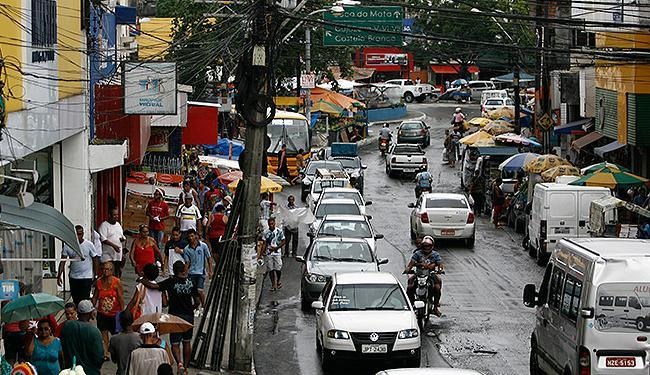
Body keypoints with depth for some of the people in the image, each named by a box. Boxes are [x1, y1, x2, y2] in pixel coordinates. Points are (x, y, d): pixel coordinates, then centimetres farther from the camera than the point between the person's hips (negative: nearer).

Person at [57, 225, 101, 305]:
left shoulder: (89, 245, -6)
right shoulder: (67, 246, -2)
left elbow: (95, 260, 0)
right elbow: (63, 261, -2)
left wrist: (95, 277, -3)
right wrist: (59, 275, -12)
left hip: (86, 278, -3)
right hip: (73, 277, 3)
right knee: (75, 300, 11)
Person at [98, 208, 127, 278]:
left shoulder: (118, 225, 18)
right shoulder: (104, 225, -6)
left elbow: (122, 236, 27)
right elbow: (103, 239, -16)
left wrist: (123, 239, 1)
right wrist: (113, 245, -26)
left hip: (118, 256, 7)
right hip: (108, 256, -7)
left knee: (118, 274, 9)